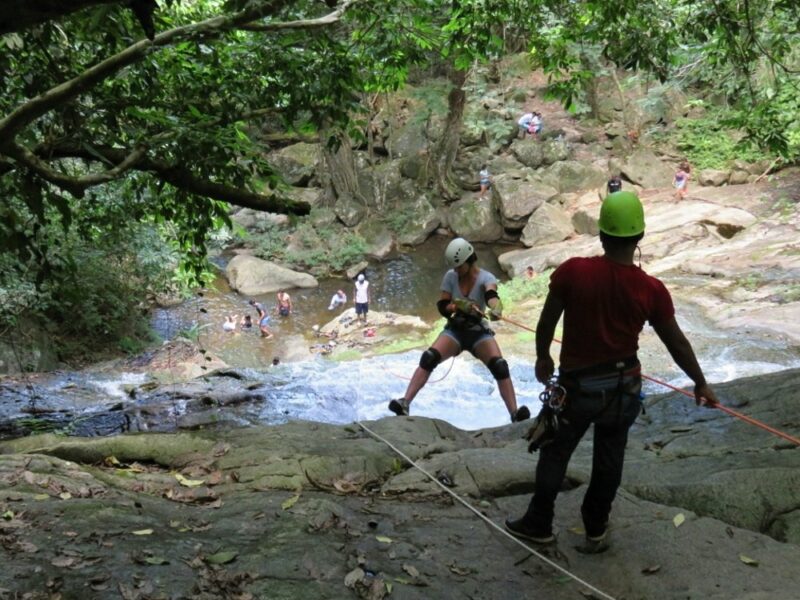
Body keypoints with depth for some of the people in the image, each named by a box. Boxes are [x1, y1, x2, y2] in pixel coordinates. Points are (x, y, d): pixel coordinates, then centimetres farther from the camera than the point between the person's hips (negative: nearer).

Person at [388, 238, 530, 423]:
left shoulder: (486, 278, -15)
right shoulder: (450, 277, -6)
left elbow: (491, 295, -38)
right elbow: (442, 306, -6)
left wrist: (496, 308, -62)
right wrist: (457, 306, -29)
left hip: (479, 332, -2)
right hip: (455, 330, 2)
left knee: (500, 366, -25)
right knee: (428, 358, -23)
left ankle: (515, 414, -26)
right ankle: (405, 403, -27)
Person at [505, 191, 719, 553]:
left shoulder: (572, 272, -19)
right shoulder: (652, 290, -13)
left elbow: (546, 323, -8)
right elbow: (677, 343, -2)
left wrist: (543, 358, 12)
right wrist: (701, 383, 14)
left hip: (577, 386, -2)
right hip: (624, 387, 2)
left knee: (554, 455, 17)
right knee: (608, 462, 19)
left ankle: (539, 524, 31)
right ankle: (596, 531, 33)